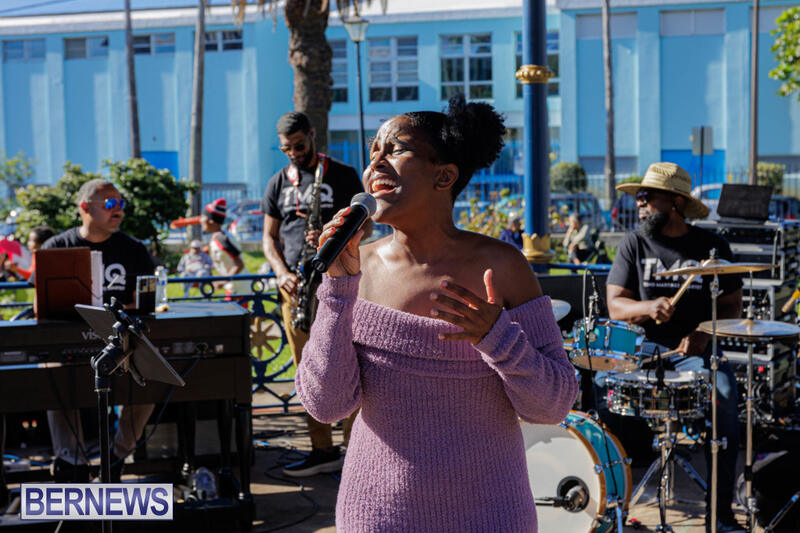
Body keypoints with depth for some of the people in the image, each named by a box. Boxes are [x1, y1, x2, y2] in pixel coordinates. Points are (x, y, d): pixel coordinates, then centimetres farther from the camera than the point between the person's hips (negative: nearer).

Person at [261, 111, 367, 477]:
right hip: (294, 287, 4)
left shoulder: (343, 176, 4)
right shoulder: (278, 182, 15)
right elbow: (269, 237, 16)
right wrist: (282, 273, -2)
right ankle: (323, 451, 13)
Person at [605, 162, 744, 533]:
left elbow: (731, 305, 6)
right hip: (645, 348, 1)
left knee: (723, 398, -29)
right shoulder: (634, 245, 5)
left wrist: (706, 332, -13)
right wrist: (648, 307, -21)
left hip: (696, 350, -1)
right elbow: (615, 305, 0)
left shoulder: (712, 247, 5)